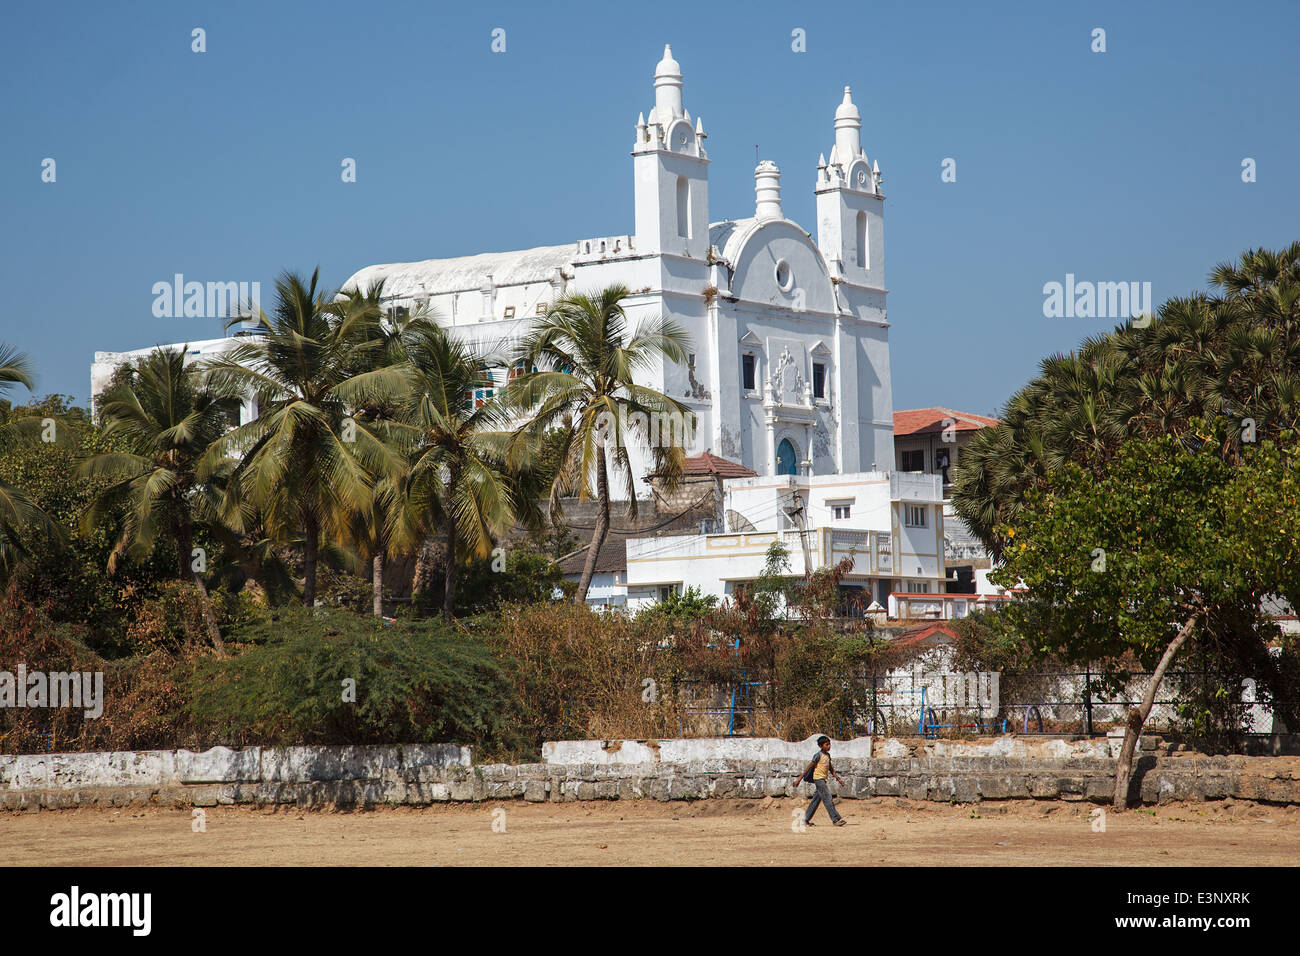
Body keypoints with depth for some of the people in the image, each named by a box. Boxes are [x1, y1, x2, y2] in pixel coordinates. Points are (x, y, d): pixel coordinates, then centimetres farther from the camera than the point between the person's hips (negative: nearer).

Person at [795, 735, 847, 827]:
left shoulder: (828, 755, 13)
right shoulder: (819, 755, -11)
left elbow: (831, 769, 21)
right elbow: (809, 767, -11)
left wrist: (839, 779, 15)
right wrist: (799, 779, -12)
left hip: (824, 780, 9)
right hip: (818, 778, -9)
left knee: (816, 800, 9)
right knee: (828, 799, -11)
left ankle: (806, 820, 13)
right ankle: (836, 819, -13)